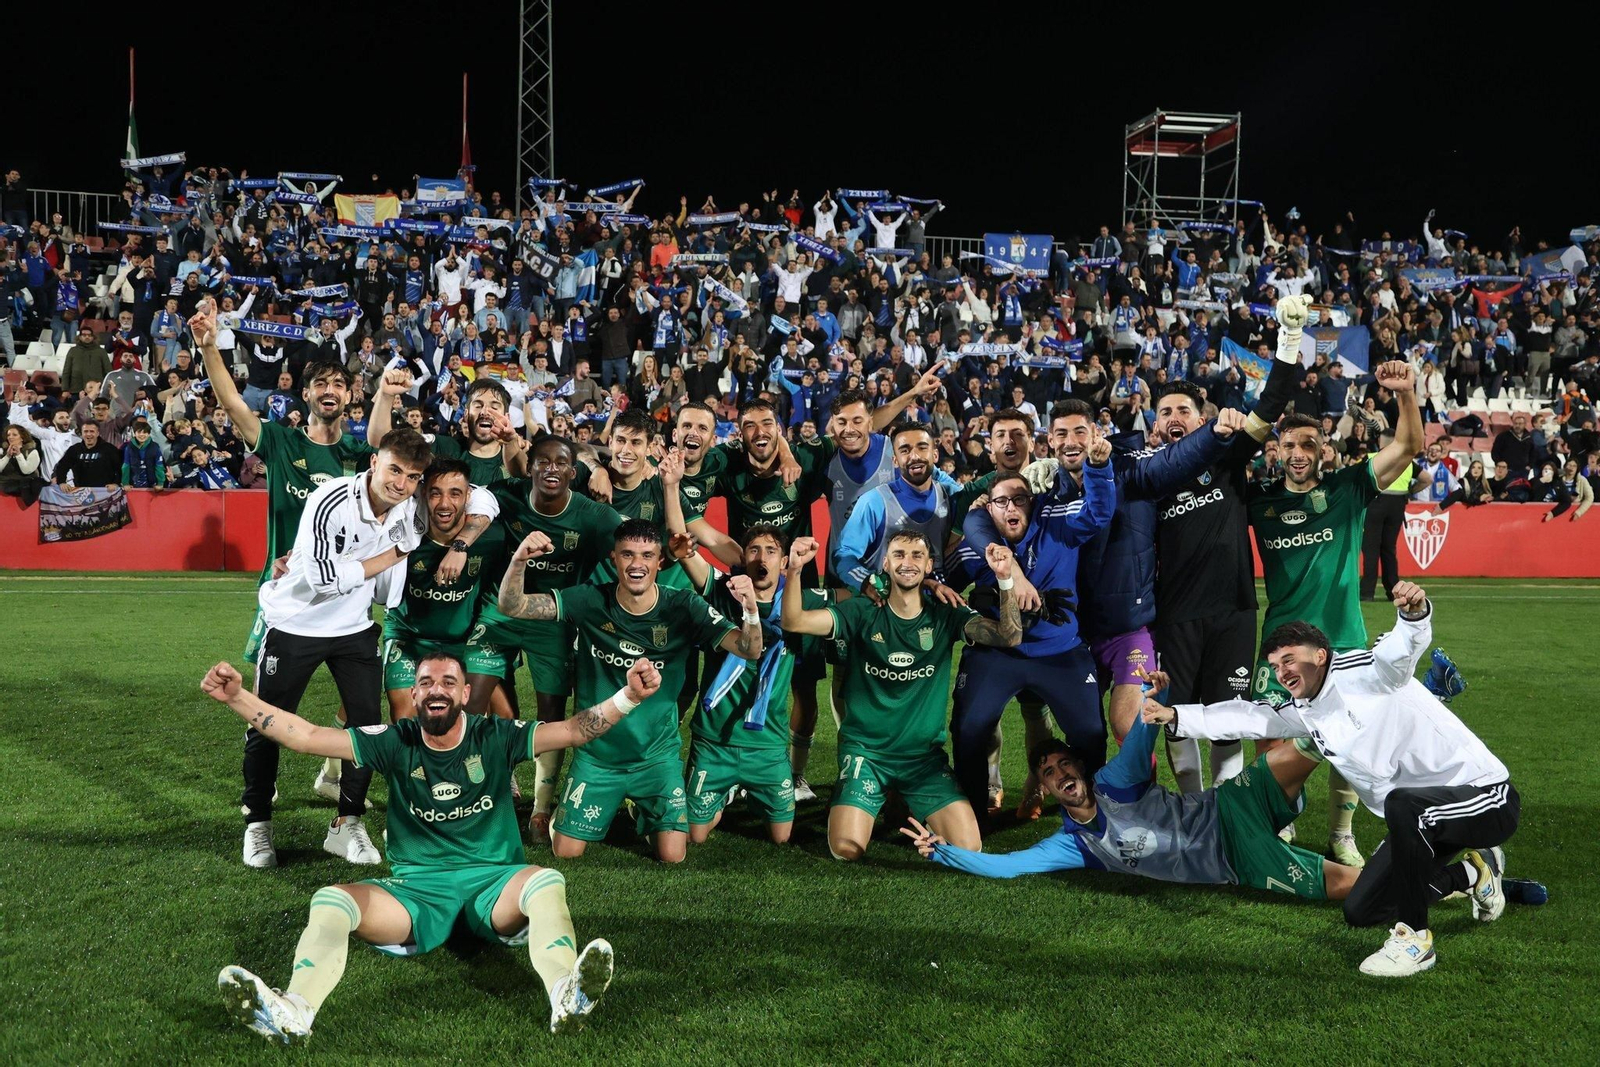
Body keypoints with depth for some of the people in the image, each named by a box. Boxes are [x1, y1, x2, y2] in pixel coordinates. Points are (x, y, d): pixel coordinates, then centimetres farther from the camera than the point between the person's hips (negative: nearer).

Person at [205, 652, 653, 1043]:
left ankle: (567, 996, -58)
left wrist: (629, 697, -25)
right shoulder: (395, 743, 5)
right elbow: (306, 737, 1)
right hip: (415, 891, 1)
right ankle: (294, 1011, -49)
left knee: (546, 880, -33)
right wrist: (237, 698, -9)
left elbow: (573, 731, -8)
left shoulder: (495, 738, 2)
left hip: (492, 885, -1)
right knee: (331, 899, -23)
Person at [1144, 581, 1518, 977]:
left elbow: (1405, 645, -36)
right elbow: (1247, 716, 12)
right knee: (1359, 912, 9)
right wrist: (1174, 716, 4)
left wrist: (1414, 613, -58)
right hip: (1420, 818, 9)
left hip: (1488, 798, -9)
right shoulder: (1303, 713, 8)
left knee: (1403, 803, -41)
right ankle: (1472, 873, 25)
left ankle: (1414, 937, -24)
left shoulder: (1363, 672, -18)